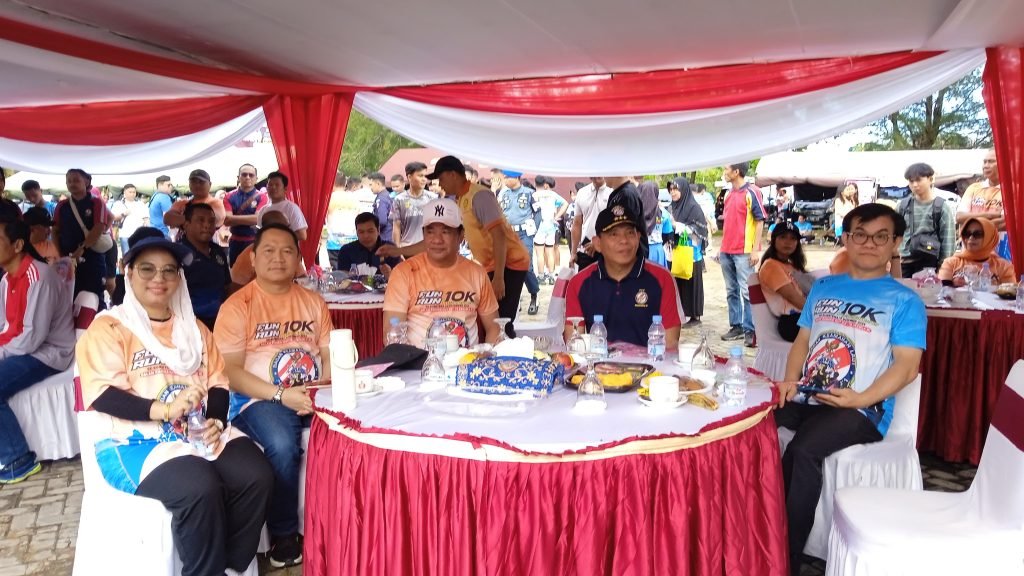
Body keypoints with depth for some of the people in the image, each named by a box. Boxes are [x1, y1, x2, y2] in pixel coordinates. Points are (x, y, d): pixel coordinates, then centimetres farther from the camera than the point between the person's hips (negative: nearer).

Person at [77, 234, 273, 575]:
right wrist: (164, 409, -26)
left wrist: (215, 421, -9)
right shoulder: (108, 327, 1)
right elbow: (101, 395, -11)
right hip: (137, 439, -5)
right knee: (201, 488, -32)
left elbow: (218, 384, 13)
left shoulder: (194, 328, 18)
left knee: (257, 476, -21)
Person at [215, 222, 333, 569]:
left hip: (315, 395, 4)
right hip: (261, 399, -3)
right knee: (282, 446, -34)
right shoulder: (238, 305, -1)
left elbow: (330, 355, 11)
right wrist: (281, 394, -19)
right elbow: (230, 371, -7)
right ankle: (284, 535, -10)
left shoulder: (313, 302, 13)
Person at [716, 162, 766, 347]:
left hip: (744, 252, -7)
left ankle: (749, 330, -1)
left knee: (746, 292, -5)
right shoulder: (728, 194, 14)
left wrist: (755, 250, -13)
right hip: (726, 251, 7)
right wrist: (721, 247, 16)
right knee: (731, 292, 11)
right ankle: (736, 326, 18)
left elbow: (760, 221, -9)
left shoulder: (751, 192, -8)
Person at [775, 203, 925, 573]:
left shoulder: (904, 300, 3)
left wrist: (862, 399, -19)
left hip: (861, 410, -5)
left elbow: (907, 366, -5)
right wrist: (790, 380, 1)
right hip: (806, 398, 5)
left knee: (802, 451, -34)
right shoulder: (823, 287, 18)